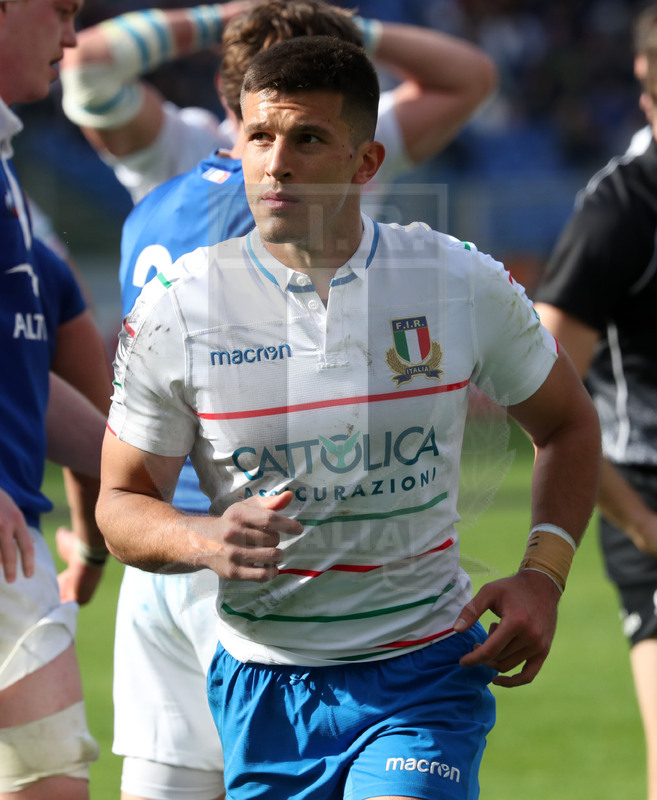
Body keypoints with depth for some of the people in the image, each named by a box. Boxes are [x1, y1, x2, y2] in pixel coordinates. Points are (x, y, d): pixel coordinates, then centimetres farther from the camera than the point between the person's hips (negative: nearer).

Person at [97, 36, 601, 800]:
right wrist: (204, 541, -20)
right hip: (260, 689, 1)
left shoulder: (465, 284, -4)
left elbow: (566, 424, 13)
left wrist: (544, 573, -2)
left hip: (424, 677, -1)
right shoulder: (175, 308, -6)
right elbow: (122, 502, 2)